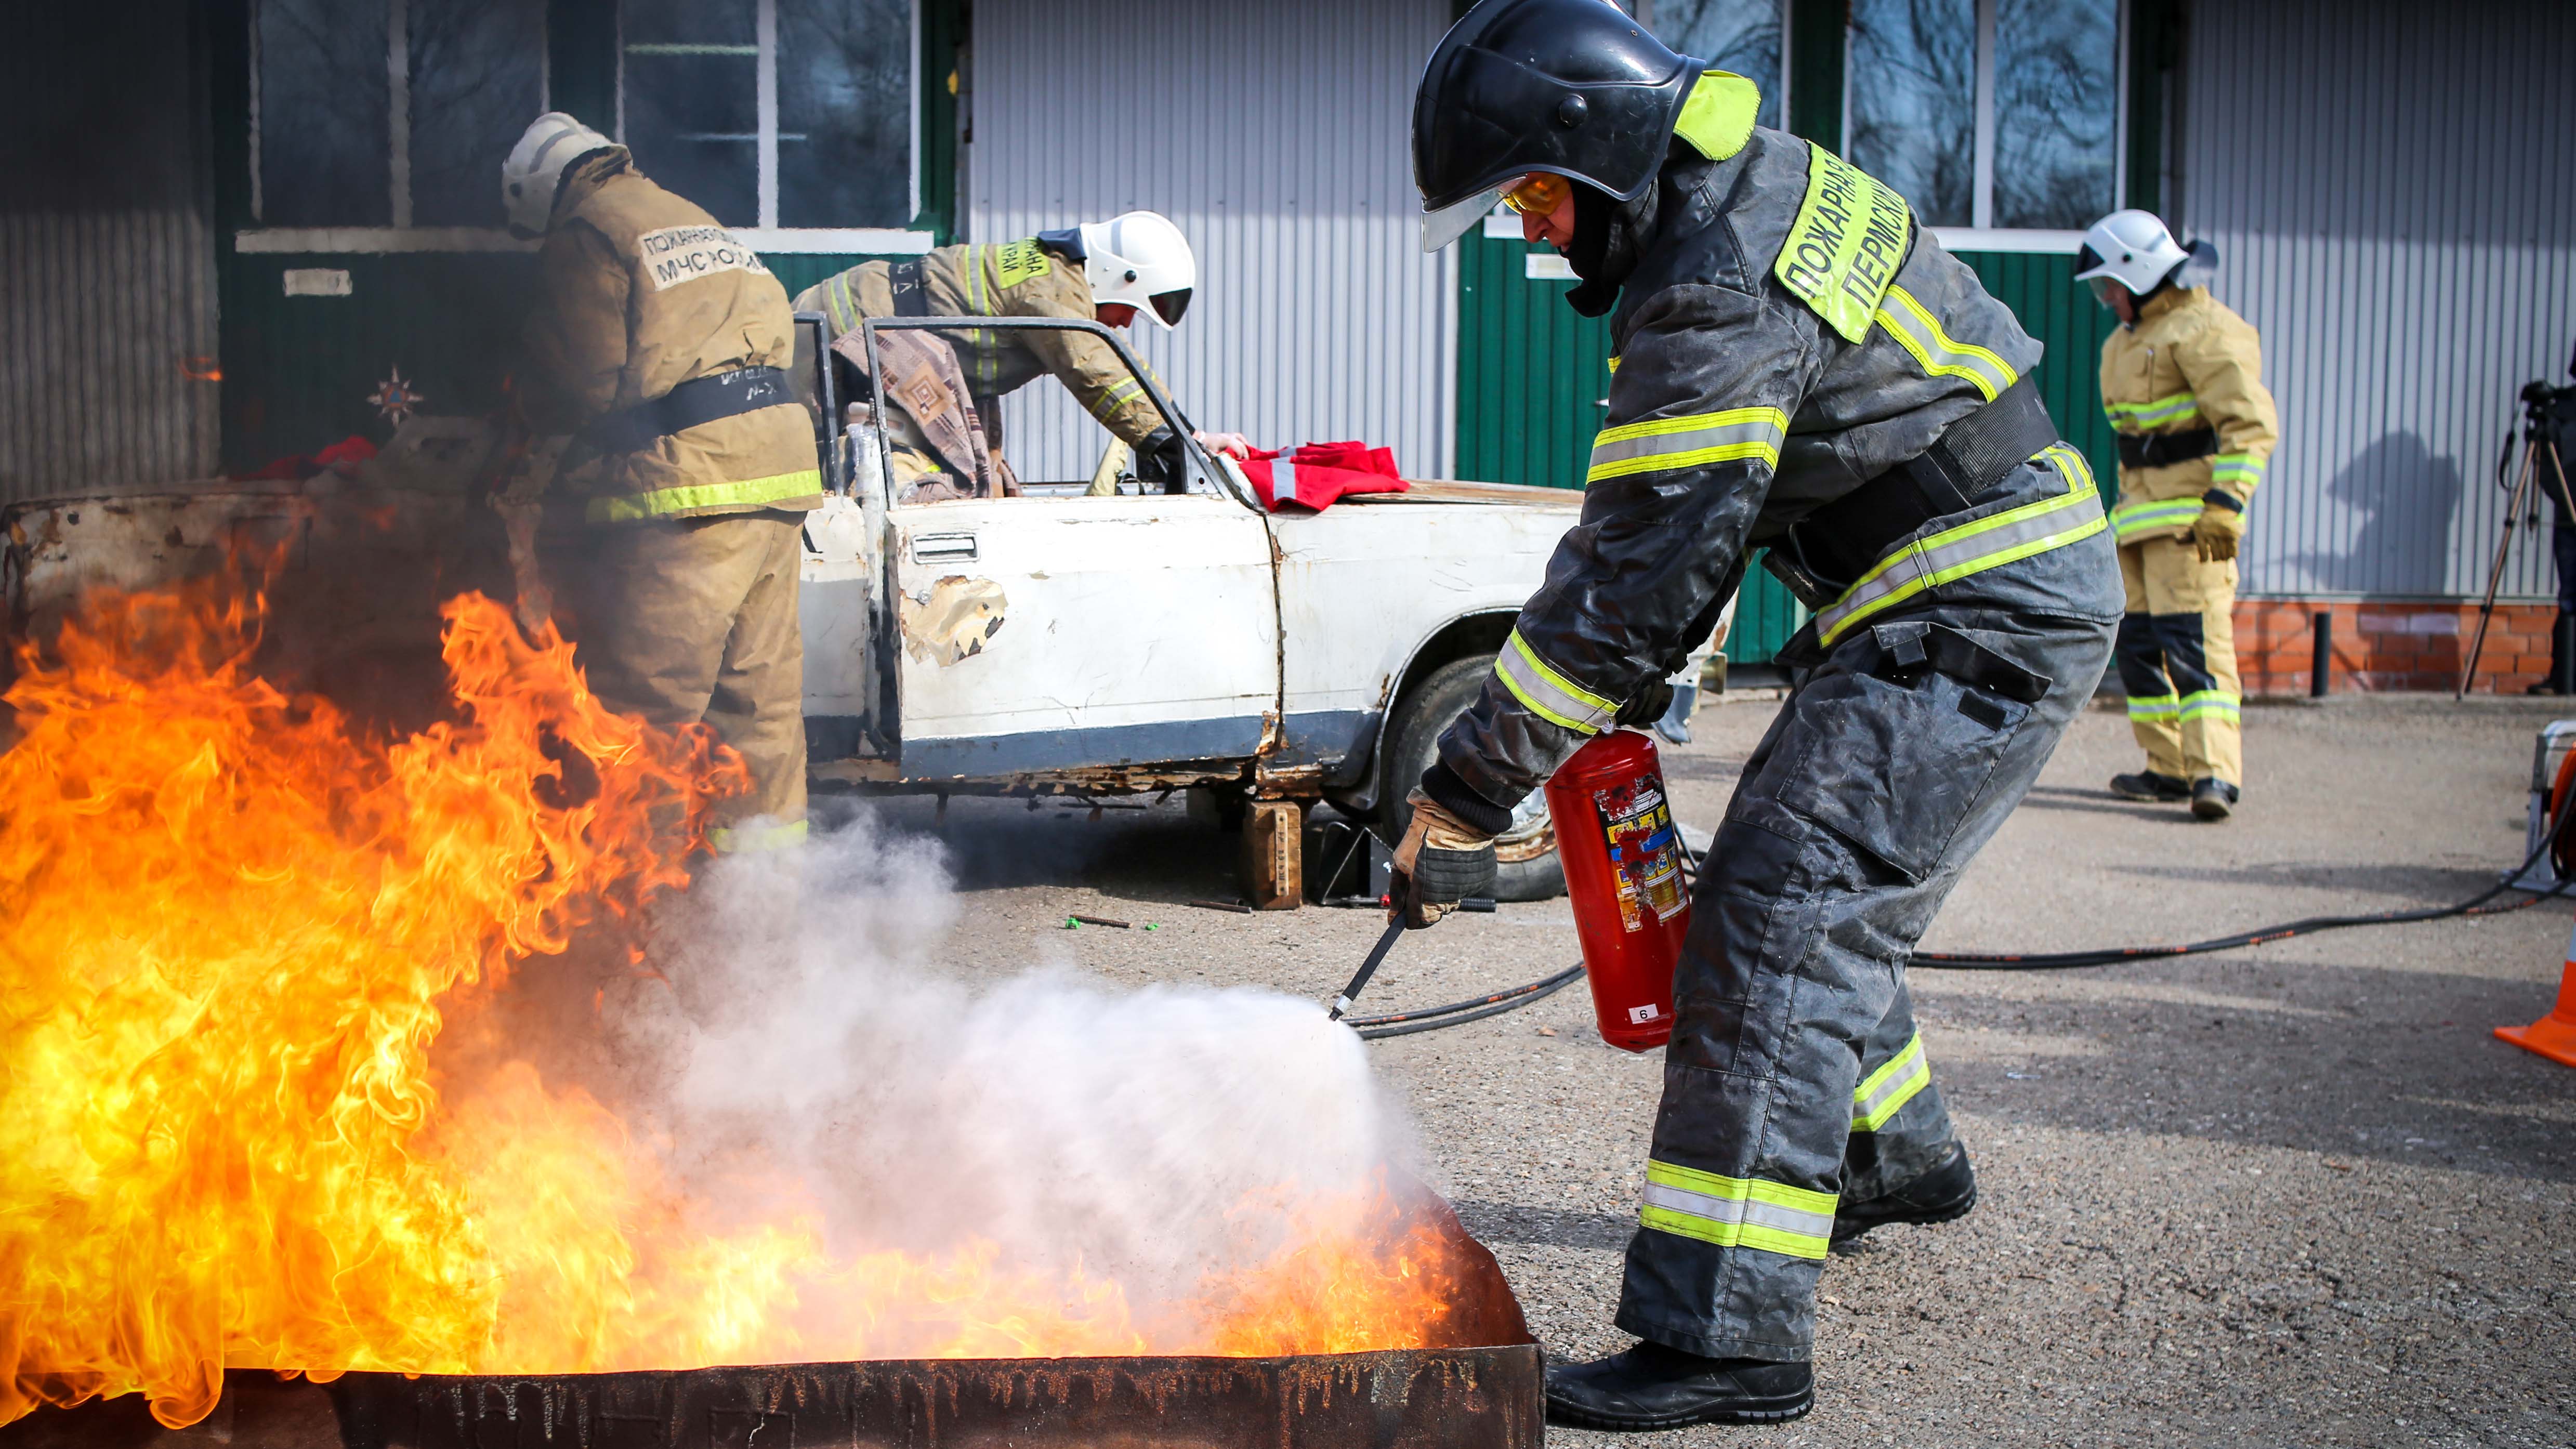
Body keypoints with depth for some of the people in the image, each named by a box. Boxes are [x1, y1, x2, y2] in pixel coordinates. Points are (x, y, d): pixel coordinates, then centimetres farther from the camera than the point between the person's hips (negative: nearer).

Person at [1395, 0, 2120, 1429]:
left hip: (1979, 625, -10)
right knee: (1815, 892, 22)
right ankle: (1899, 1156, 43)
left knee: (1776, 925, -16)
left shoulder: (1720, 289, -24)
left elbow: (1638, 575, -23)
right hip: (1977, 600, 10)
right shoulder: (1762, 181, 9)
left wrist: (1464, 794, -17)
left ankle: (1730, 1337, -17)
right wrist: (1636, 670, 15)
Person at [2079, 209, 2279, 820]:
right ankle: (2170, 767, 16)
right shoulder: (2130, 338, 20)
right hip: (2142, 506, 10)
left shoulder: (2204, 329, -12)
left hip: (2190, 509, -10)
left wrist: (2226, 502, -25)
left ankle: (2216, 774, -21)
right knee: (2140, 638, 9)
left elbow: (2252, 423, -18)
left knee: (2194, 636, -17)